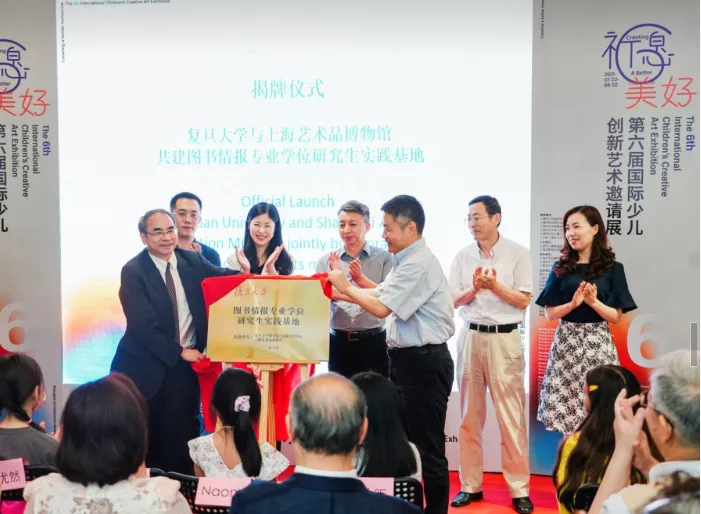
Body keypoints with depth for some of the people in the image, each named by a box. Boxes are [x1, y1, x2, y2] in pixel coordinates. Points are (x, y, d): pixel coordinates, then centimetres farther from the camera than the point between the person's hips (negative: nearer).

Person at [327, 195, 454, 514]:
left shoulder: (419, 263, -18)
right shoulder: (406, 261, 14)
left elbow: (382, 307, -20)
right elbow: (380, 294, 15)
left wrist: (346, 287, -7)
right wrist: (337, 293, 8)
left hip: (424, 362, -11)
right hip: (405, 358, 11)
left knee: (428, 446, -1)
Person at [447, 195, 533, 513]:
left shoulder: (518, 254, -2)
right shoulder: (462, 256, 8)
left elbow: (523, 301, -5)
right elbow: (453, 300, 5)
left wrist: (495, 286, -17)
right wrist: (474, 289, -12)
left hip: (504, 338, -3)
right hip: (470, 337, 4)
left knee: (511, 416, -2)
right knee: (470, 415, 8)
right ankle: (470, 485, 17)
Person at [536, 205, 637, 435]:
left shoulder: (612, 268, 1)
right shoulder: (561, 268, 6)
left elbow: (616, 317, 0)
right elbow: (549, 313, 4)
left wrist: (594, 302, -16)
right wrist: (573, 303, -13)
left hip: (598, 343, -1)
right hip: (566, 342, 2)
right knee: (563, 403, -1)